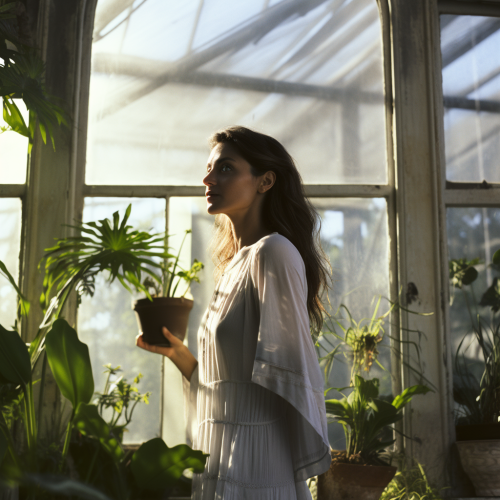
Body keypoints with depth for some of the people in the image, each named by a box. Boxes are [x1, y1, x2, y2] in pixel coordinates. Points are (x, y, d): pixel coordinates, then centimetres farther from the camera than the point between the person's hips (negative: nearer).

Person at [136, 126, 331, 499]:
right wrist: (177, 353, 2)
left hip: (251, 469, -8)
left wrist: (305, 470, -14)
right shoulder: (235, 265, 13)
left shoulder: (272, 252, -13)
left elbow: (293, 374, -16)